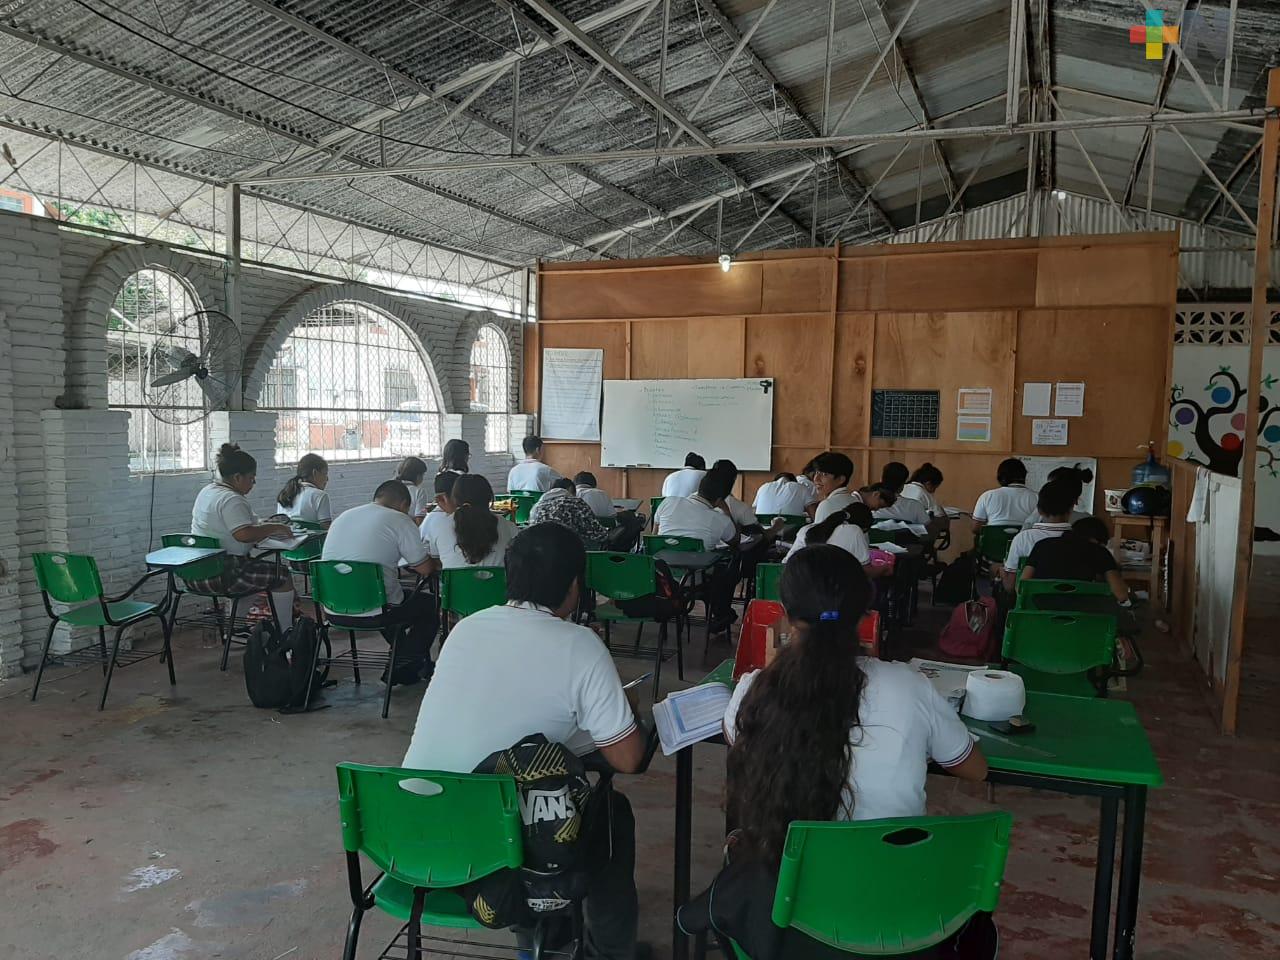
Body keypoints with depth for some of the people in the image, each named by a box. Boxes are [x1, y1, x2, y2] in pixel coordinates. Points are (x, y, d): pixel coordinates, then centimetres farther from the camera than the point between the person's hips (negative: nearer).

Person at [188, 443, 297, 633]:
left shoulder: (207, 491, 15)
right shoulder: (231, 500, -19)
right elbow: (244, 534, -31)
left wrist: (267, 526, 15)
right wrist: (274, 528, -17)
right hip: (217, 576, -11)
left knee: (262, 565, 30)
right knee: (282, 576, -5)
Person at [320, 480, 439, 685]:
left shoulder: (343, 516, 13)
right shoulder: (399, 520, -7)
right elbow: (425, 568, -5)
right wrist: (435, 563, 17)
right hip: (374, 611, -7)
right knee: (429, 604, 19)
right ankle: (401, 669, 16)